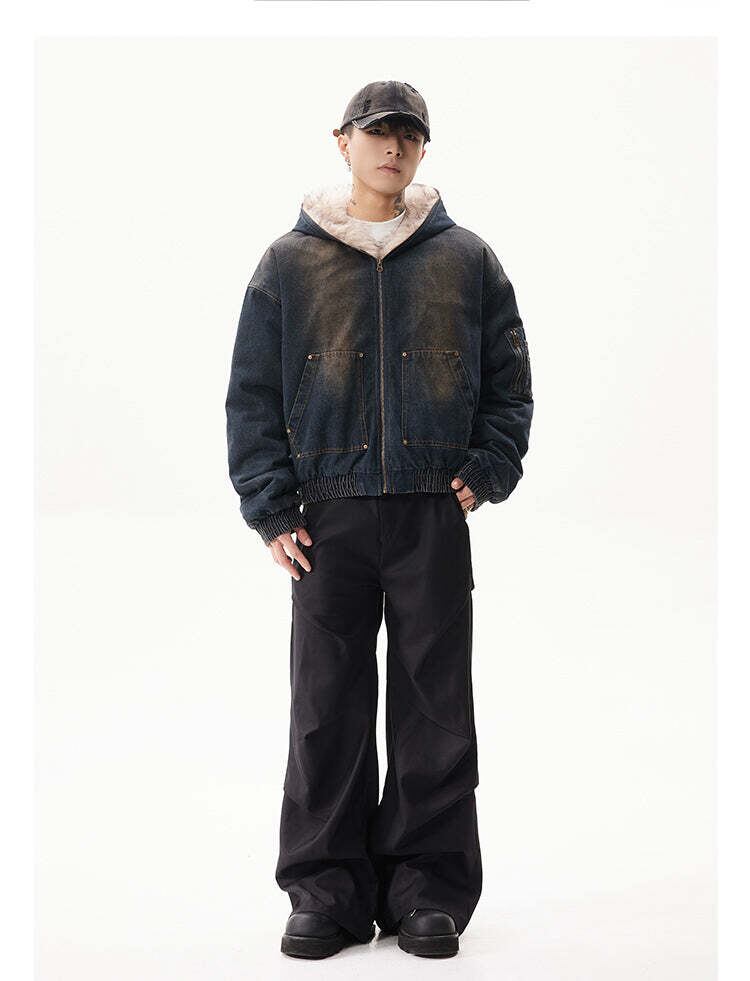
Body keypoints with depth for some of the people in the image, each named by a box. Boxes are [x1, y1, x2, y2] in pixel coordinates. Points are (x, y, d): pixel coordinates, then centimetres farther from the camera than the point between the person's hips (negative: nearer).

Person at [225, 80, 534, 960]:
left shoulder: (466, 261, 10)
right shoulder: (291, 263, 8)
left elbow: (508, 383, 13)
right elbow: (252, 394, 7)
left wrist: (485, 471, -1)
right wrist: (271, 509, -1)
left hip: (435, 516, 0)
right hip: (328, 517, 0)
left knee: (434, 706, 3)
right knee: (327, 706, 2)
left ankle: (430, 887, 13)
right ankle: (327, 888, 12)